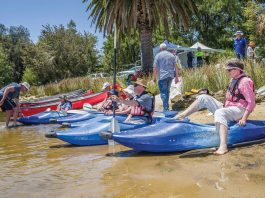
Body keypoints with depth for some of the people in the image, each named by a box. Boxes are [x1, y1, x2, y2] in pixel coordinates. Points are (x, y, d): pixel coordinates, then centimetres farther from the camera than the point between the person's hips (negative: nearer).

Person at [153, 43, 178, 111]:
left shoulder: (158, 55, -1)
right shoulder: (172, 55, 11)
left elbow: (155, 68, -4)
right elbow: (175, 67, 10)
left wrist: (154, 77, 1)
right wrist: (176, 77, 13)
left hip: (162, 76, -5)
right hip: (170, 76, 5)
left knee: (163, 92, -4)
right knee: (167, 91, 17)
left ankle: (166, 108, -10)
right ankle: (166, 106, 25)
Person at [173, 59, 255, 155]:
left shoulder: (245, 81, -13)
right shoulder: (233, 80, 16)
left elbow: (251, 103, -17)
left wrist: (244, 118, -22)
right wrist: (224, 106, 14)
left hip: (239, 110, -9)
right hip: (227, 107, 9)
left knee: (219, 112, -41)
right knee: (203, 98, -3)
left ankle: (223, 146, -51)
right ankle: (181, 116, -10)